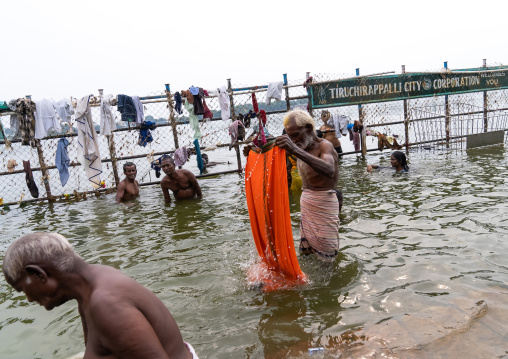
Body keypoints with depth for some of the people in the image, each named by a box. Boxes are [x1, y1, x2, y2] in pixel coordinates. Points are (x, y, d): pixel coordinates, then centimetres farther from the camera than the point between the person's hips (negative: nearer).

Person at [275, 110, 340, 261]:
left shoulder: (324, 145, -16)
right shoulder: (301, 148, 4)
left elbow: (329, 170, -38)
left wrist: (296, 151, -49)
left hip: (325, 204, -6)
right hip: (306, 202, 7)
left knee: (326, 256, 2)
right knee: (306, 251, 14)